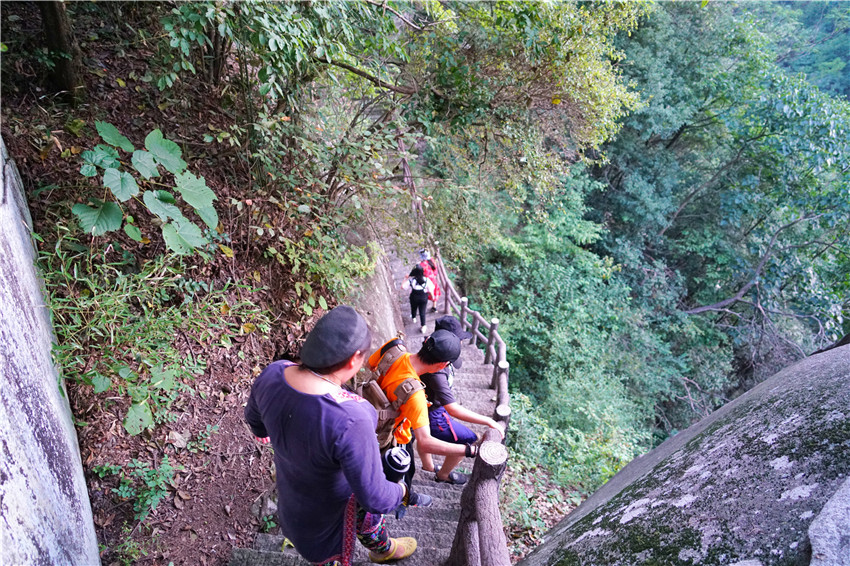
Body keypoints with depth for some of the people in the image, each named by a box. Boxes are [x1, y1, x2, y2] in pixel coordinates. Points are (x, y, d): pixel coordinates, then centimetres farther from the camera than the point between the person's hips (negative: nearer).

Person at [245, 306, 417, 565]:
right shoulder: (349, 422, -43)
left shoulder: (273, 374, -23)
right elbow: (376, 499, -32)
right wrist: (400, 490, -9)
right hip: (332, 505, -7)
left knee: (367, 513, 35)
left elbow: (254, 418, 0)